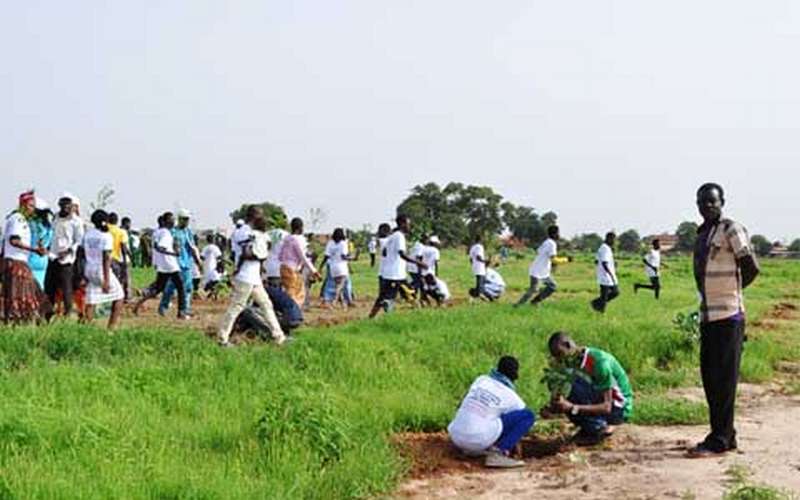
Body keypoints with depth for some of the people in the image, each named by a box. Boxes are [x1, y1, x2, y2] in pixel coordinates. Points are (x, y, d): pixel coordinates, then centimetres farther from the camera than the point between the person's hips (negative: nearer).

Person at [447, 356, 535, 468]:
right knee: (529, 415, -2)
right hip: (479, 440, -6)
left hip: (457, 437, 6)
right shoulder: (512, 397, 1)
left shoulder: (481, 380, 14)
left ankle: (472, 448, 16)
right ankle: (498, 454, -10)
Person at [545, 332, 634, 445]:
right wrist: (556, 407, -16)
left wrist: (573, 408, -38)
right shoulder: (576, 362, -1)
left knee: (579, 385, -26)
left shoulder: (599, 362, -27)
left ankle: (599, 429, -13)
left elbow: (606, 407, -30)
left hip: (619, 410, -8)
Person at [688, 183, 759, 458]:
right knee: (710, 377, 11)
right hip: (708, 315, 9)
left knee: (724, 380, -5)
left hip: (728, 315, -9)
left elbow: (751, 268, -11)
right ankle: (726, 436, 20)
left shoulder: (731, 229, -9)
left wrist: (732, 291, 1)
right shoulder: (702, 235, 16)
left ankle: (719, 440, -2)